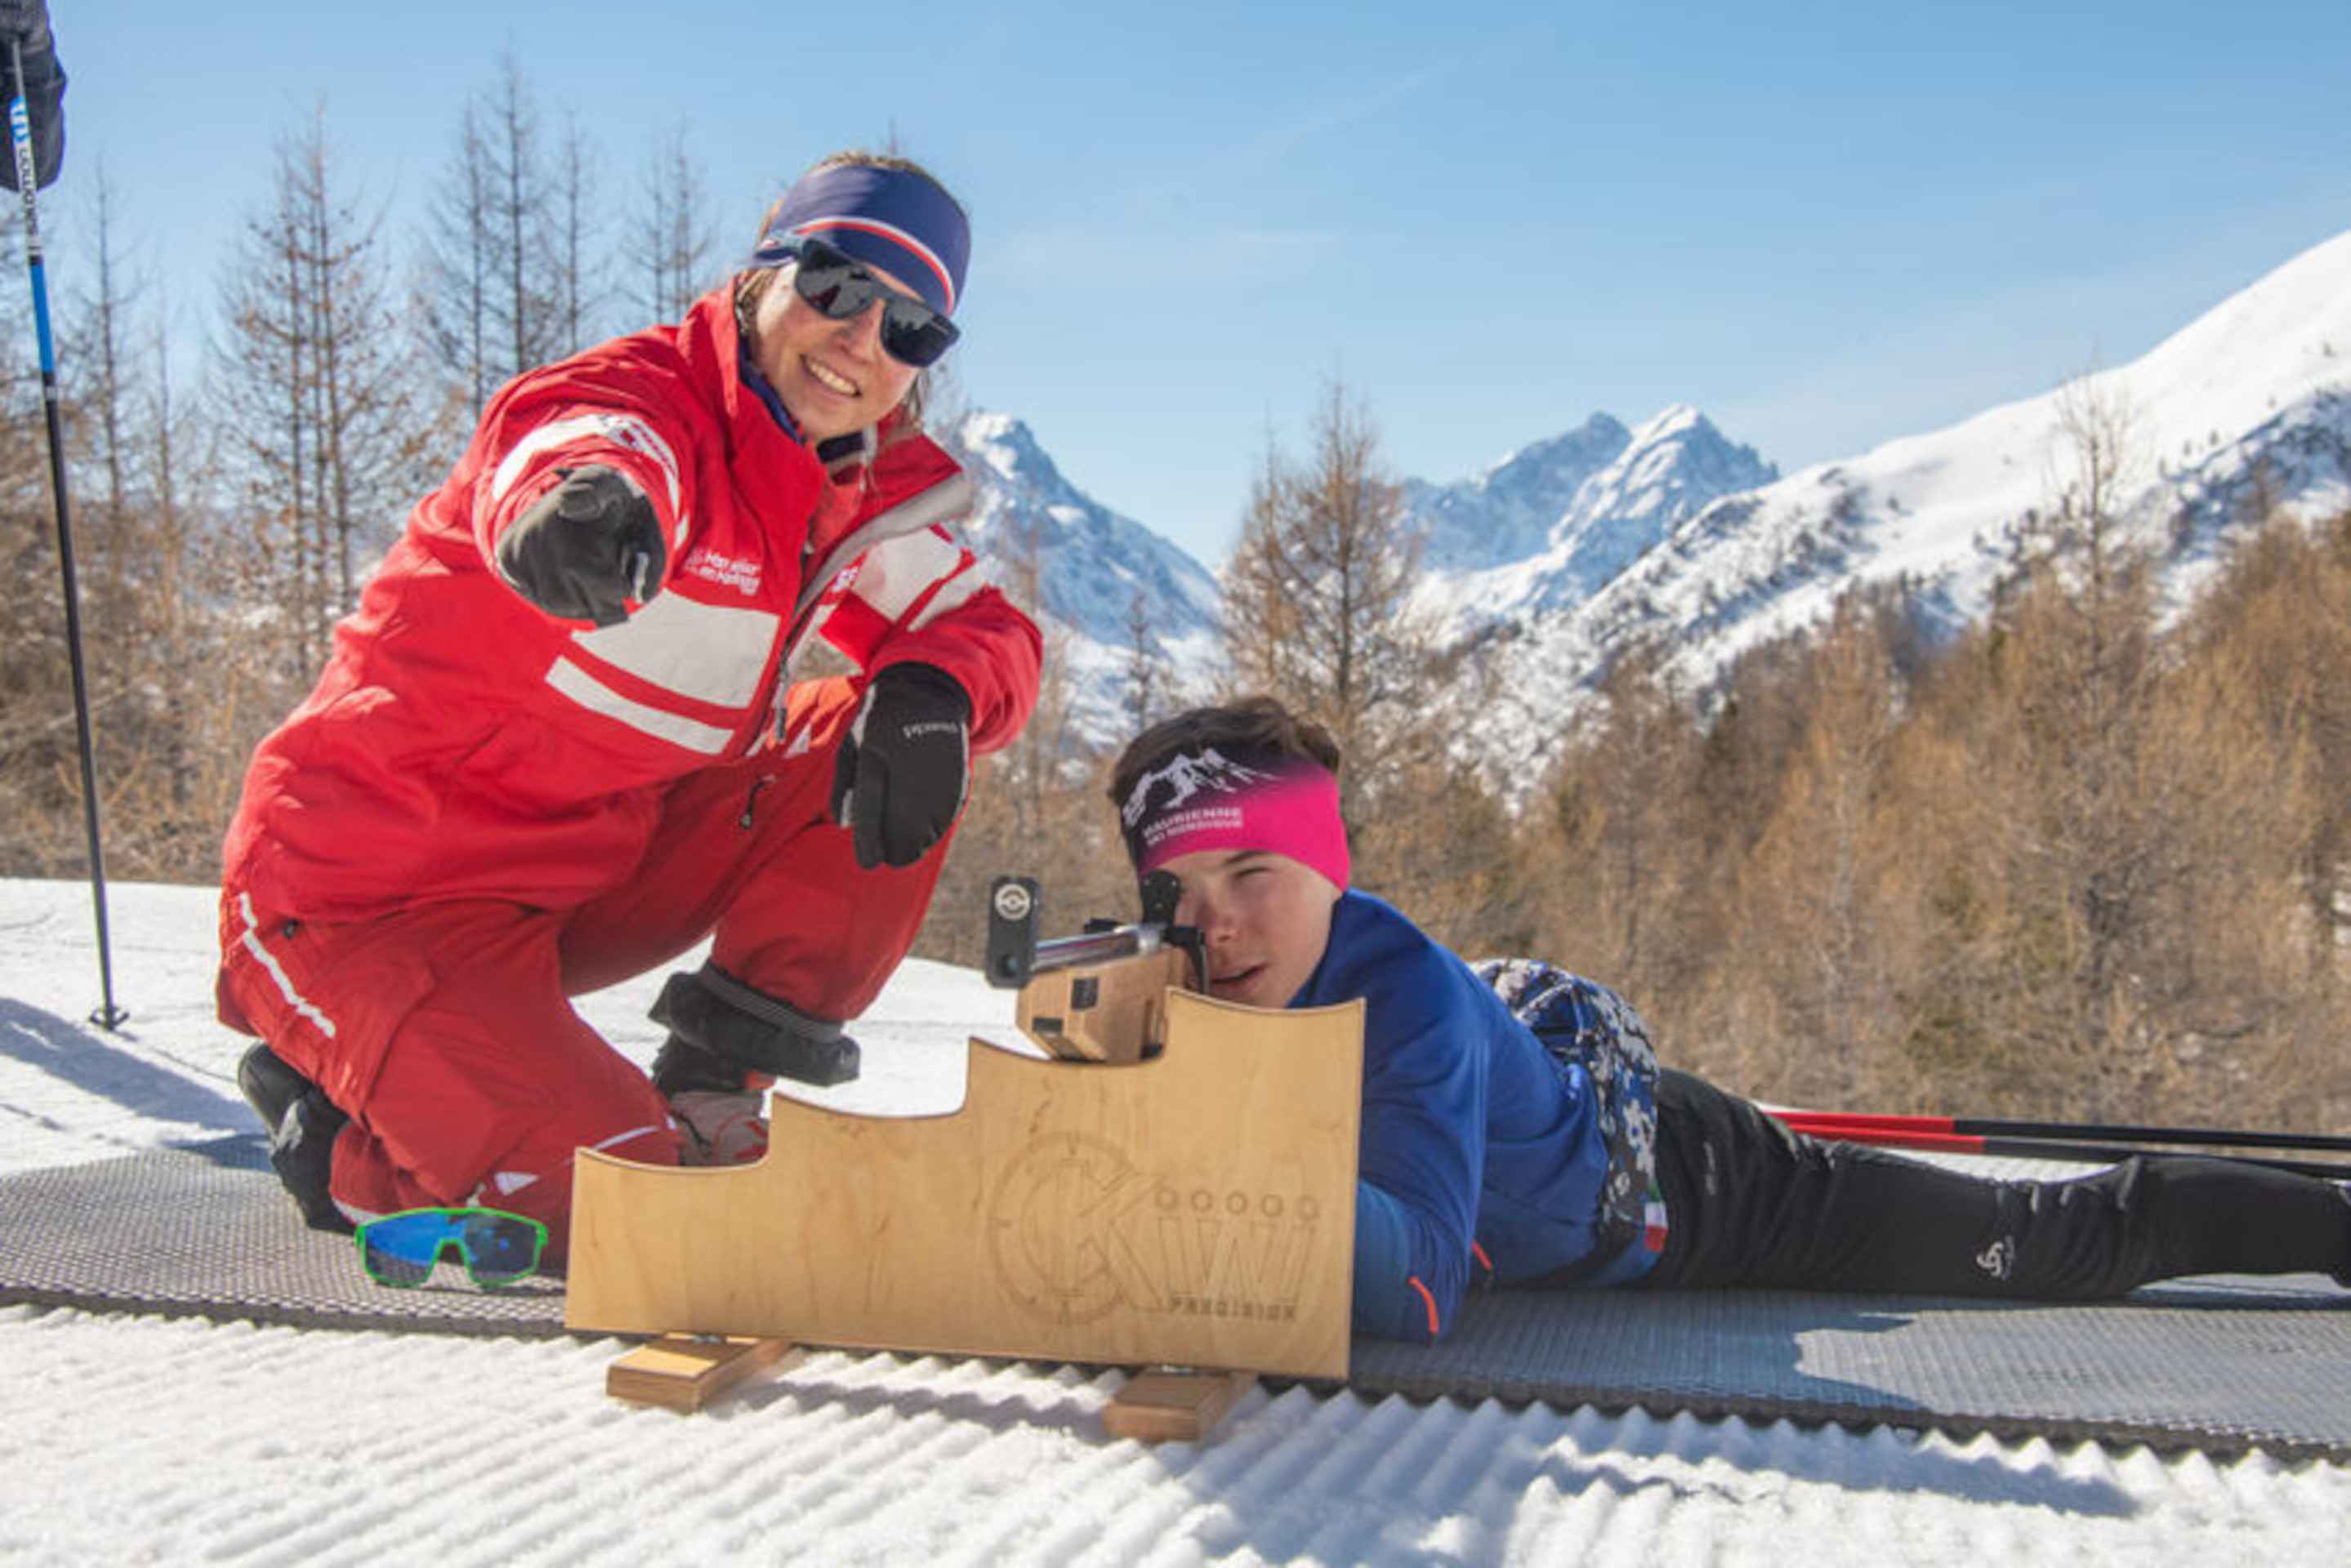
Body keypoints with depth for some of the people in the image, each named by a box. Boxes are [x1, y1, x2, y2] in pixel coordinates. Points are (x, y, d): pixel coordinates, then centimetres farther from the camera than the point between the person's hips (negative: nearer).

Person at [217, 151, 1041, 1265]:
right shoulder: (645, 401, -20)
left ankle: (705, 1102, -1)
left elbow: (986, 628, 3)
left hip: (599, 860, 8)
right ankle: (342, 1135, 6)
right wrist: (584, 509, -69)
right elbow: (574, 458, -43)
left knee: (902, 759, -6)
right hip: (373, 894, -7)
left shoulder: (866, 492, 4)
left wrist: (934, 690, -22)